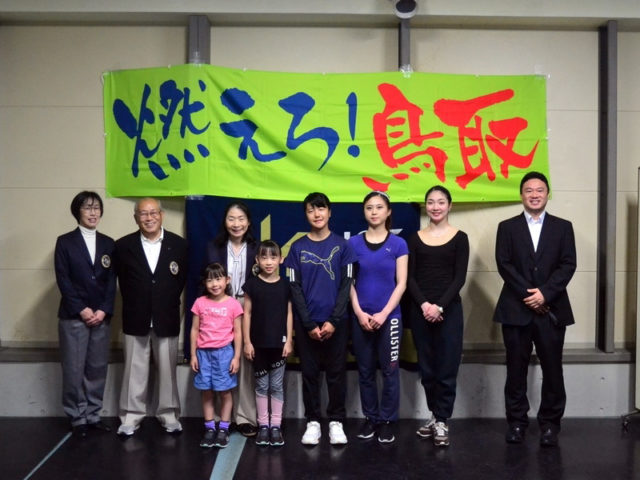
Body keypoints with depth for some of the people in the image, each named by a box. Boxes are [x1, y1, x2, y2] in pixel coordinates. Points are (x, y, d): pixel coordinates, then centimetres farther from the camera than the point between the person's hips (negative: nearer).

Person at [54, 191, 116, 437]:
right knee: (74, 369, 0)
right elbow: (63, 280, -5)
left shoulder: (108, 243, 10)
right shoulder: (65, 242, 1)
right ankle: (78, 417, 11)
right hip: (73, 316, -3)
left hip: (101, 316, 3)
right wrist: (81, 310, -12)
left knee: (98, 368, 6)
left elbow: (111, 281, 5)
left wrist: (103, 310, -7)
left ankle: (93, 414, 17)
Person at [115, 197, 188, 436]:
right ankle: (131, 416, 18)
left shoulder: (179, 245, -2)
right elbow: (121, 279, 7)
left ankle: (169, 415, 21)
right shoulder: (123, 246, -2)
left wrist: (169, 302, 4)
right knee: (134, 370, 7)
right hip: (136, 319, 0)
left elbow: (184, 278, 6)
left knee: (167, 370, 8)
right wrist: (134, 303, 5)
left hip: (166, 318, 0)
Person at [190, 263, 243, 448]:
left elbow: (237, 332, -1)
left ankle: (223, 429, 15)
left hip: (224, 352, -2)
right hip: (204, 352, 2)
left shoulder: (233, 304, -4)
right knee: (207, 392, 8)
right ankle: (209, 429, 17)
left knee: (225, 391, 5)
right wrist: (193, 355, 3)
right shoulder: (200, 303, 1)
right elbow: (195, 330, 5)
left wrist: (236, 357, -4)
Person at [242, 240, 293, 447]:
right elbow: (247, 313, 0)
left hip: (279, 342, 0)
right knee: (261, 385, 9)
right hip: (259, 343, 0)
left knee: (277, 385, 7)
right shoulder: (252, 284, -2)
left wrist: (289, 340, -3)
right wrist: (247, 341, -4)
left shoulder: (285, 285, 0)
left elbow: (289, 314, 2)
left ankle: (276, 425, 15)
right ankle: (263, 425, 19)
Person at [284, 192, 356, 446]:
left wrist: (333, 321, -10)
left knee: (336, 373, 5)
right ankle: (313, 422, 18)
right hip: (306, 323, 1)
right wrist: (309, 324, -8)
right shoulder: (298, 247, 2)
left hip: (336, 321, 0)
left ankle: (336, 422, 17)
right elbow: (295, 287, -1)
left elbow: (346, 284, -1)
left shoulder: (342, 245, 2)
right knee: (310, 373, 7)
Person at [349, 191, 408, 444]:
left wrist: (383, 314, -12)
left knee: (390, 370, 3)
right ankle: (370, 418, 23)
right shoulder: (354, 243, 3)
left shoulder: (398, 244, 0)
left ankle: (387, 420, 16)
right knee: (365, 371, 10)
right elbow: (349, 282, 3)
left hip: (389, 317, -1)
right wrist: (359, 313, -8)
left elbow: (401, 284, -3)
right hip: (361, 317, 2)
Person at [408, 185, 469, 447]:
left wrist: (440, 306, -15)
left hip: (449, 309, -2)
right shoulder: (415, 238, 7)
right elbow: (410, 277, 2)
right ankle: (435, 415, 25)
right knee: (426, 367, 10)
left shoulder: (459, 238, 1)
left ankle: (442, 421, 10)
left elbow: (460, 278, -5)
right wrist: (423, 304, -13)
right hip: (420, 310, 2)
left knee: (447, 367, -1)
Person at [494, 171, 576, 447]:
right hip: (516, 309, 0)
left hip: (552, 310, 0)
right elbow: (504, 264, -3)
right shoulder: (507, 227, 7)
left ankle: (550, 424, 15)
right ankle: (517, 423, 16)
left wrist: (545, 293, -14)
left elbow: (568, 265, -1)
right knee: (516, 370, 5)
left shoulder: (562, 227, 9)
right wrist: (527, 295, -12)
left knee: (552, 370, 3)